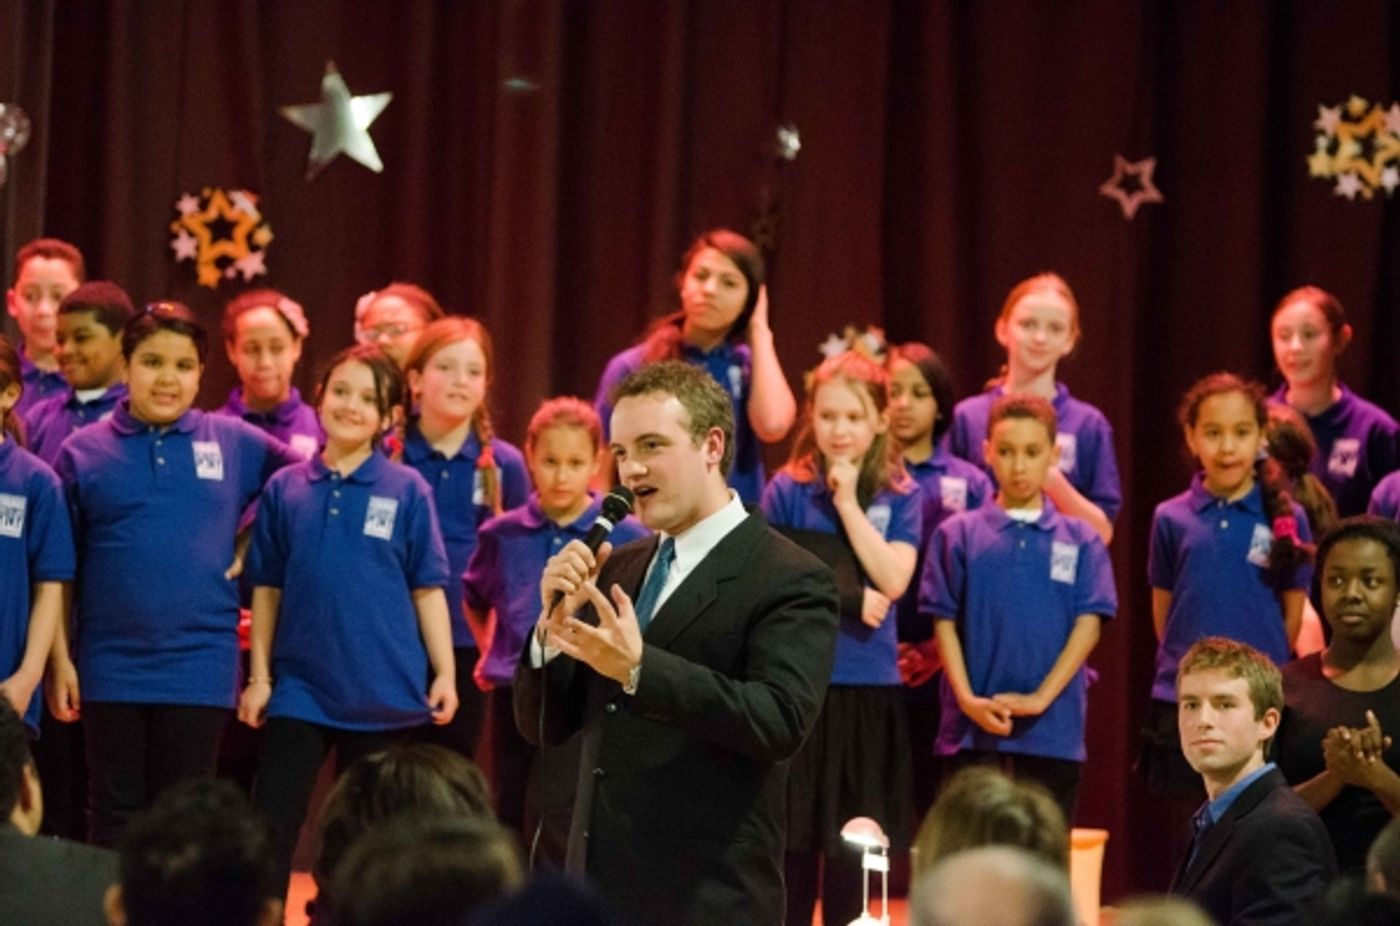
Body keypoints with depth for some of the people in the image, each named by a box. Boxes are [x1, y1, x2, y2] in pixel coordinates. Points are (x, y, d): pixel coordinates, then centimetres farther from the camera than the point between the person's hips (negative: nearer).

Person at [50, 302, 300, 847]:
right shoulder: (82, 452, 0)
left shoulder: (235, 444, 2)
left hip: (199, 666, 0)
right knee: (116, 820, 7)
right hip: (112, 668, 0)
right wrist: (59, 660, 0)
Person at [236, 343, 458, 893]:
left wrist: (445, 672, -4)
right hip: (298, 686, 1)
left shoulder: (407, 491, -1)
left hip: (383, 689, -1)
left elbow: (427, 588, 1)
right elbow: (266, 589, 6)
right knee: (269, 833, -3)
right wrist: (259, 674, 4)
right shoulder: (284, 489, 2)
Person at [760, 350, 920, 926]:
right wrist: (847, 596, -11)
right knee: (794, 837, 0)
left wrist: (849, 502, -11)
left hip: (869, 689, 1)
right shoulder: (787, 491, 1)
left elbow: (892, 581, -10)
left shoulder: (901, 498, 4)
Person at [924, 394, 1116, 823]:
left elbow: (1089, 623, 0)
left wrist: (1041, 698, -10)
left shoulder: (1080, 541, 6)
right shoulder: (959, 535, 4)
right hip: (973, 727, 0)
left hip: (1054, 728, 1)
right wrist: (967, 698, -11)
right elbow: (945, 622, 2)